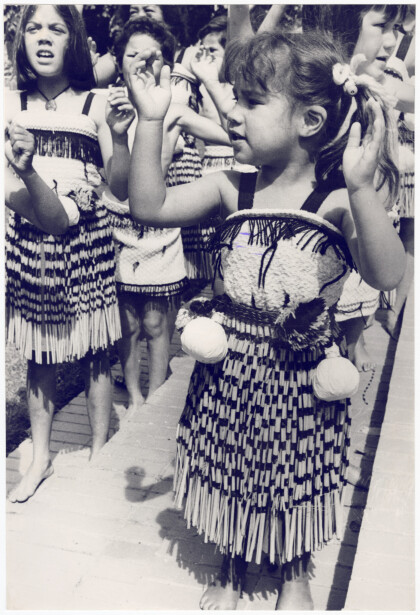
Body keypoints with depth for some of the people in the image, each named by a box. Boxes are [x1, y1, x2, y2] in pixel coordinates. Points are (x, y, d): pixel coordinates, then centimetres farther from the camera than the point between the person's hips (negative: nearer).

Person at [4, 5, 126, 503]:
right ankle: (40, 459, 28)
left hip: (86, 242, -2)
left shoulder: (95, 106, -3)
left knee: (94, 353, 5)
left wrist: (120, 135, -20)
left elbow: (120, 186, -5)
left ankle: (100, 456, 23)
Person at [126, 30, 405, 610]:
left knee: (297, 478, 18)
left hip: (301, 374, -2)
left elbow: (387, 275, -29)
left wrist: (361, 189, -41)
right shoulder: (232, 188, -6)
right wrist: (151, 120, -19)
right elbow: (151, 206, -12)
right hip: (228, 368, 3)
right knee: (230, 471, 19)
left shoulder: (338, 199, -16)